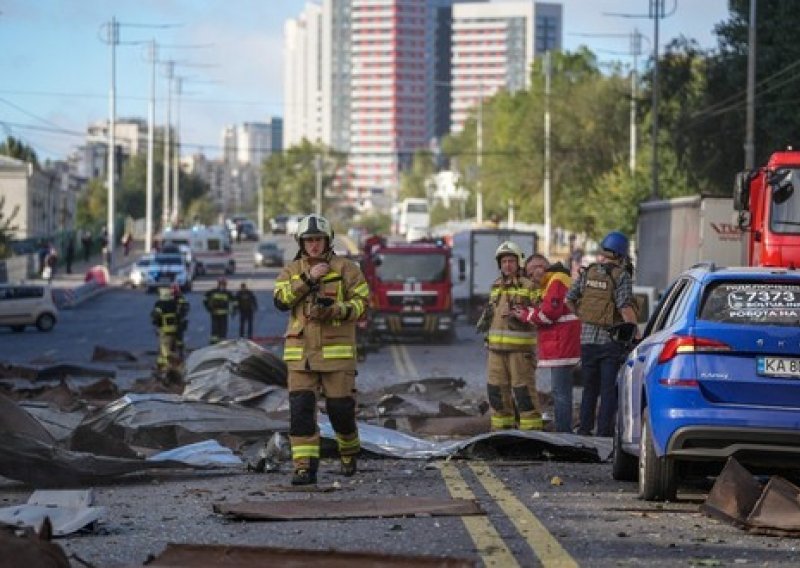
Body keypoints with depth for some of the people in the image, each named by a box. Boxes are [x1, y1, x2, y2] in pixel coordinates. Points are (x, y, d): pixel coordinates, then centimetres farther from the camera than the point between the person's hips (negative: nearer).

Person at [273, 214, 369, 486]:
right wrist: (308, 279, -14)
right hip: (300, 353, 2)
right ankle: (305, 467, -6)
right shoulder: (291, 271, 11)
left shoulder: (345, 268, 4)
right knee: (301, 408, -7)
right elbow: (281, 300, -6)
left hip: (337, 352, -2)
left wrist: (338, 310, -18)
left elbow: (362, 301, 0)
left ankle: (349, 451, 30)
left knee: (340, 407, 2)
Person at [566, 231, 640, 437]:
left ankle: (585, 428, 16)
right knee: (609, 389, 1)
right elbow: (625, 309, -19)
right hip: (611, 340, -5)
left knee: (589, 388, 15)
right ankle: (604, 430, -1)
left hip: (587, 338, 5)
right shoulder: (621, 276, -11)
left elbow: (569, 300, 9)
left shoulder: (587, 273, 6)